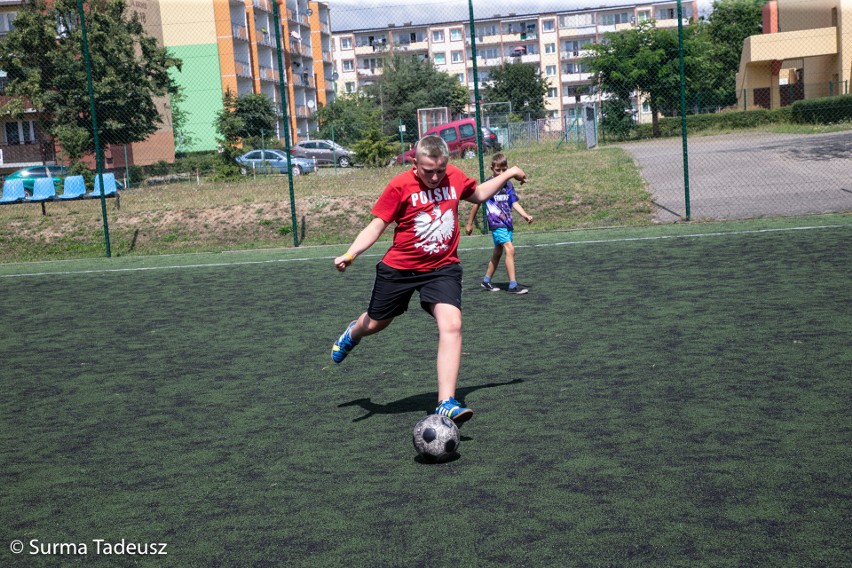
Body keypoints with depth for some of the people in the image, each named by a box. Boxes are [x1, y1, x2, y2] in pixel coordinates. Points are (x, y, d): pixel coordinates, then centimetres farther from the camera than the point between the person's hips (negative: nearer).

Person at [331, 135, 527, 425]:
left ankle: (447, 404, -19)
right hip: (398, 268, -1)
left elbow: (478, 194, 20)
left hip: (443, 268, 2)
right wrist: (350, 254, -26)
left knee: (451, 326, -20)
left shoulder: (455, 176, -2)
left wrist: (507, 174, 17)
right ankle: (352, 334, 56)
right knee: (375, 323, 16)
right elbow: (377, 225, -13)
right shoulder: (401, 185, -15)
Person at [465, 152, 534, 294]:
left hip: (508, 224, 7)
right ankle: (513, 285, -21)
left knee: (498, 253, 15)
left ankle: (486, 281, 30)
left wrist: (525, 215, -10)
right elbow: (477, 203, 1)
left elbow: (514, 203, 7)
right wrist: (470, 223, 5)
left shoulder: (508, 184, 7)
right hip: (496, 224, -7)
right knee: (510, 249, -20)